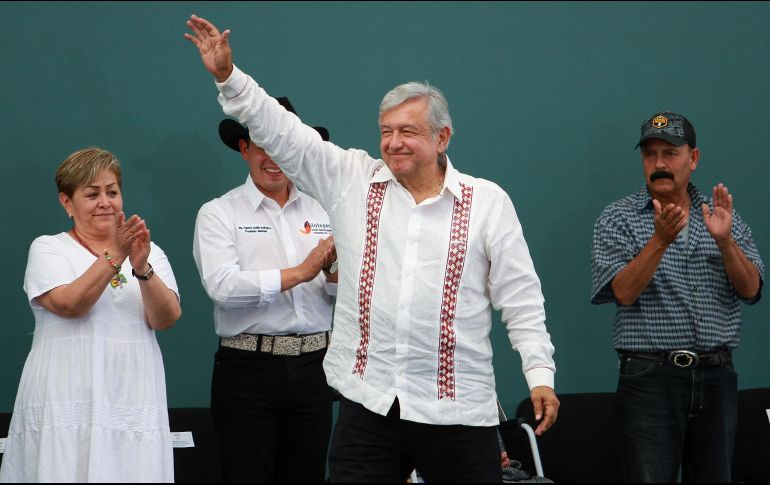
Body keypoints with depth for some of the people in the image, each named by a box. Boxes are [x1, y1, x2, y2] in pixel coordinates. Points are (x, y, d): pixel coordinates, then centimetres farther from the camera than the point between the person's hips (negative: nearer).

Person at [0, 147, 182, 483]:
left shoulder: (151, 253, 13)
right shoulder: (48, 248, 5)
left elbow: (167, 318, -2)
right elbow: (70, 304, -12)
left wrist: (142, 268, -19)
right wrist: (114, 256, -21)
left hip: (133, 406, 2)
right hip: (66, 407, -2)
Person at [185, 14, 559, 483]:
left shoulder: (488, 202, 2)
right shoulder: (352, 181, 7)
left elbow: (521, 298, 2)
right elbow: (283, 131, 4)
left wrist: (540, 374, -5)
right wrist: (228, 75, -6)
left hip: (458, 409, -2)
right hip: (368, 403, 2)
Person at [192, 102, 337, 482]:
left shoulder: (322, 212, 10)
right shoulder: (218, 214, -1)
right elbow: (222, 286, -16)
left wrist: (335, 273, -18)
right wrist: (300, 272, -18)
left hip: (313, 367, 4)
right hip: (248, 369, -3)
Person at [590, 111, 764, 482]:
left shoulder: (722, 215, 11)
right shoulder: (617, 219, 2)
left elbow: (750, 290, 2)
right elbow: (624, 292, -11)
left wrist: (724, 240, -15)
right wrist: (660, 239, -23)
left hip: (716, 376, 3)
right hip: (651, 377, -3)